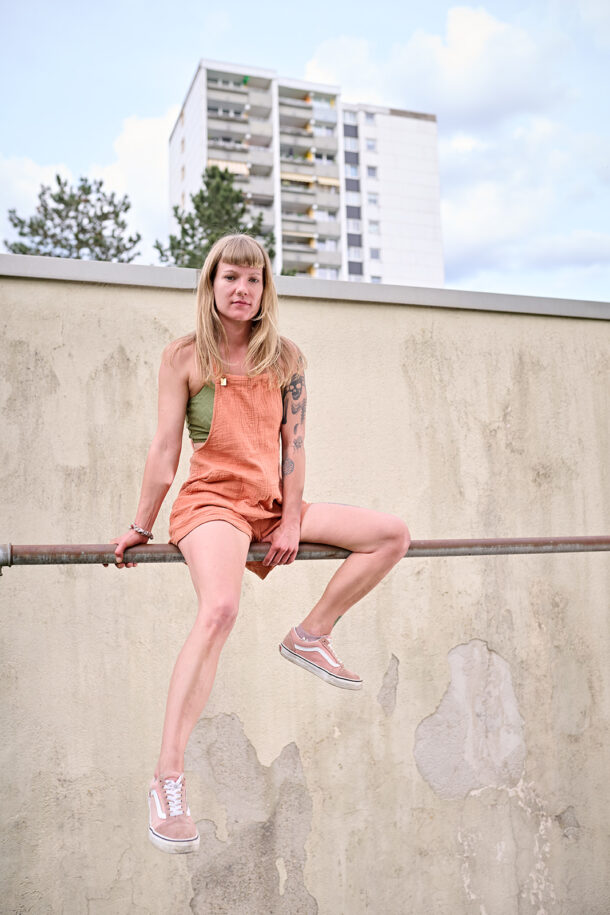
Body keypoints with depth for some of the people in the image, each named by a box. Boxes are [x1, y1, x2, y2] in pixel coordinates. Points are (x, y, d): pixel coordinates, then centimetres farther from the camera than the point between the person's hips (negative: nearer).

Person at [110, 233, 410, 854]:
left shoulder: (285, 357, 7)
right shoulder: (183, 356, -3)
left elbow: (293, 445, 3)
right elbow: (165, 449, -3)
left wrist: (291, 523, -4)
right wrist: (141, 527, 0)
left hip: (272, 503, 6)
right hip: (211, 501, -5)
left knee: (392, 535, -2)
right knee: (219, 608, -34)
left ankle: (311, 635, 7)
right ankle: (167, 780, -31)